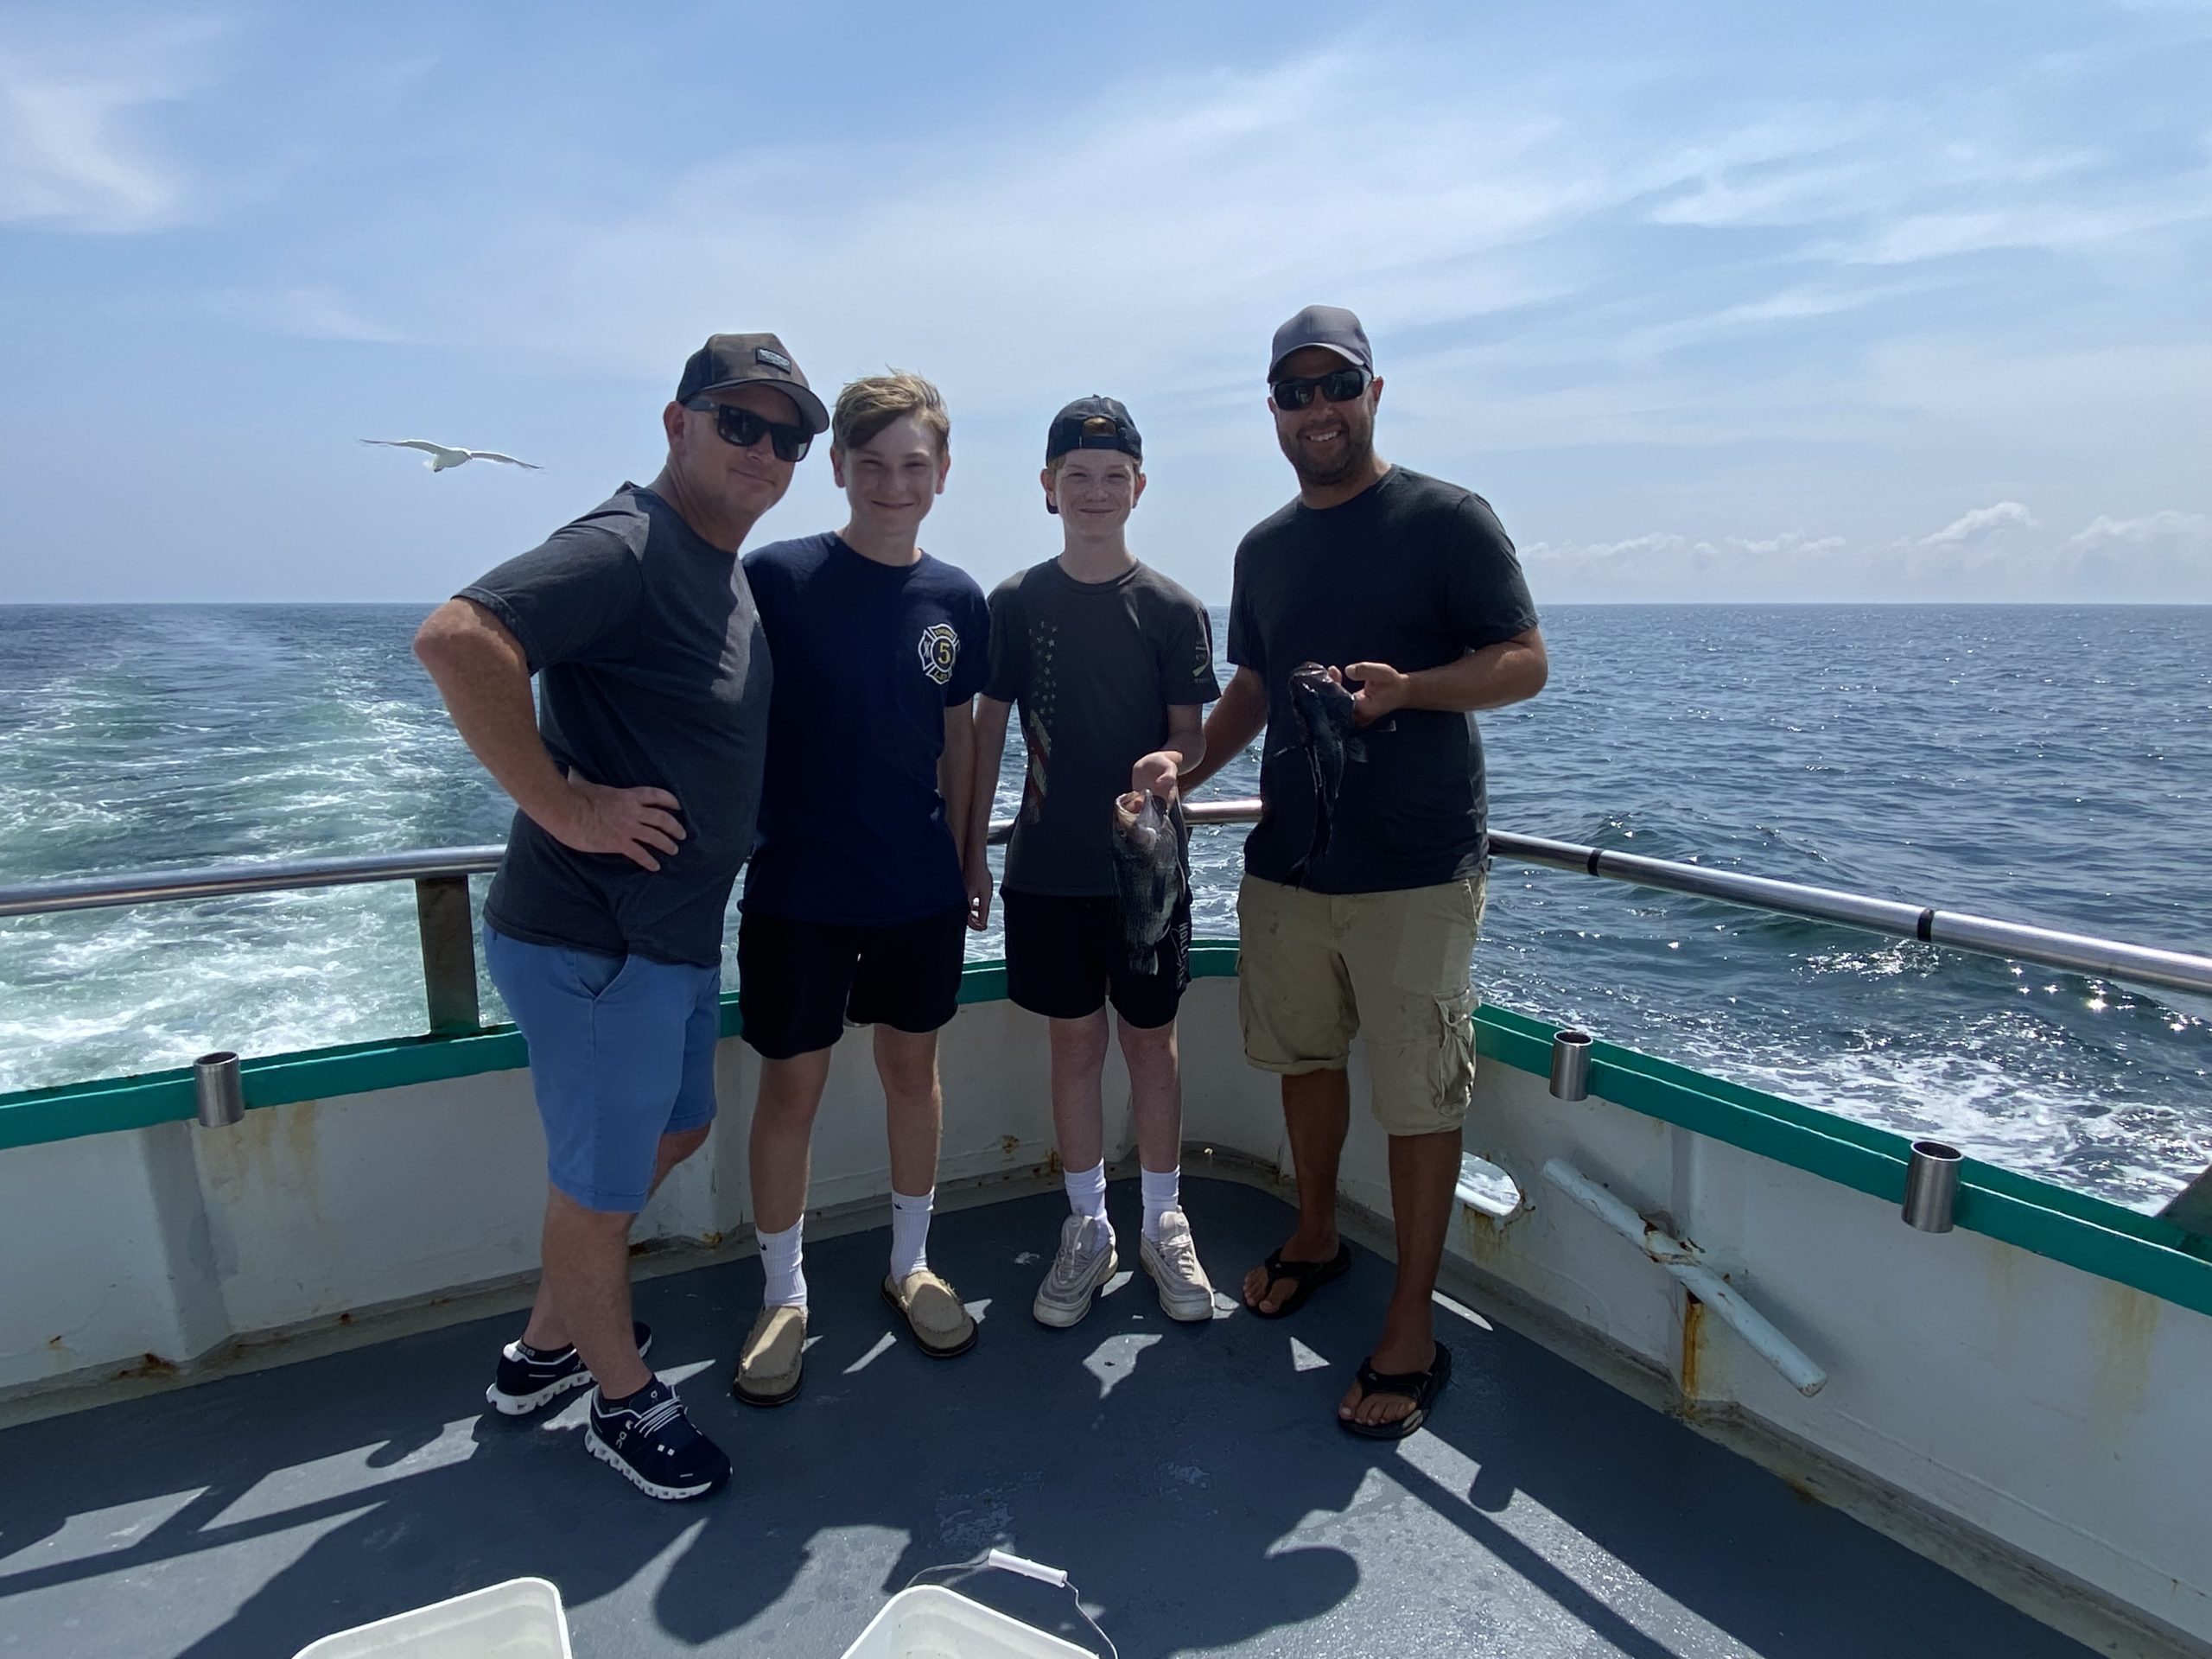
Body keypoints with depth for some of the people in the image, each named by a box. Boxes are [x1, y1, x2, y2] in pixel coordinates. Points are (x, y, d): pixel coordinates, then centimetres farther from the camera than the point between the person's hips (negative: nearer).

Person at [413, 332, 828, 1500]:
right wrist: (563, 806, -27)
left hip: (676, 933, 10)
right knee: (601, 1181, 9)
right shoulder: (624, 547, -19)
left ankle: (546, 1347, 44)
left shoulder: (730, 574, 12)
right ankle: (624, 1401, 32)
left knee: (672, 1131, 25)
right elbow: (456, 637, -33)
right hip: (591, 940, -10)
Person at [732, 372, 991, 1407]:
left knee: (913, 1064, 14)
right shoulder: (776, 576, -10)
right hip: (798, 888, -3)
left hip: (920, 890, 3)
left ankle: (910, 1264, 35)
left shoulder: (956, 600, 1)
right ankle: (783, 1295, 26)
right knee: (791, 1085, 6)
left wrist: (960, 856, 12)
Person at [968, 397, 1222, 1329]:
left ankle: (1163, 1223, 26)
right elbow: (988, 729, 5)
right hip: (1047, 867, 1)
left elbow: (1190, 733, -1)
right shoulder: (1016, 604, 2)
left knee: (1151, 1040, 9)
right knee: (1074, 1043, 10)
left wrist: (1171, 764, -25)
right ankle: (1088, 1228, 25)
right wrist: (971, 853, 3)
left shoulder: (1172, 609, -1)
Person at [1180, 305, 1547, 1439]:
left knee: (1419, 1095, 0)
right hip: (1288, 859, 6)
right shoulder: (1264, 549, 13)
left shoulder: (1447, 520, -5)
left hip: (1415, 870, -5)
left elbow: (1524, 664, -8)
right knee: (1304, 1054, 17)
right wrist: (1186, 767, 5)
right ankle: (1315, 1239, 40)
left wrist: (1404, 687, -25)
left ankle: (1411, 1333, 14)